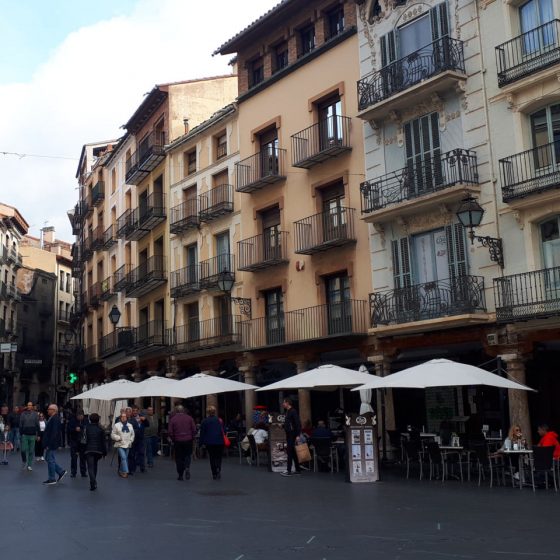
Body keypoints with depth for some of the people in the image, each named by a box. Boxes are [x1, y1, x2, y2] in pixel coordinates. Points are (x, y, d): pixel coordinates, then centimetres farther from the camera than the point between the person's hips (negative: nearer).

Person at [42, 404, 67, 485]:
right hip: (51, 444, 11)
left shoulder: (55, 419, -20)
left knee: (50, 460, -2)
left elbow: (54, 433, -25)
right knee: (49, 459, 17)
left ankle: (52, 479, 8)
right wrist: (46, 443, 22)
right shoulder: (52, 418, 13)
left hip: (52, 444, -11)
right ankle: (61, 472, 23)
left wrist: (49, 444, -24)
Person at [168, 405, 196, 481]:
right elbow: (194, 430, -2)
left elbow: (170, 432, -4)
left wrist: (173, 439, 9)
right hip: (188, 440, 1)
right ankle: (187, 468, -14)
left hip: (178, 441, 0)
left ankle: (180, 475, 9)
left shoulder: (173, 419, -2)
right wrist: (192, 437, 11)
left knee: (179, 458, 8)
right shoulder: (189, 418, 1)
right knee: (188, 455, 12)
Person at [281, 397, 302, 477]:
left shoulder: (293, 411, -14)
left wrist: (297, 435, -24)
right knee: (293, 453, 11)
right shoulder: (288, 412, 15)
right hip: (289, 435, 10)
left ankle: (289, 471, -9)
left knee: (290, 452, -9)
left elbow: (298, 423, -20)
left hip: (292, 435, -10)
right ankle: (298, 470, 16)